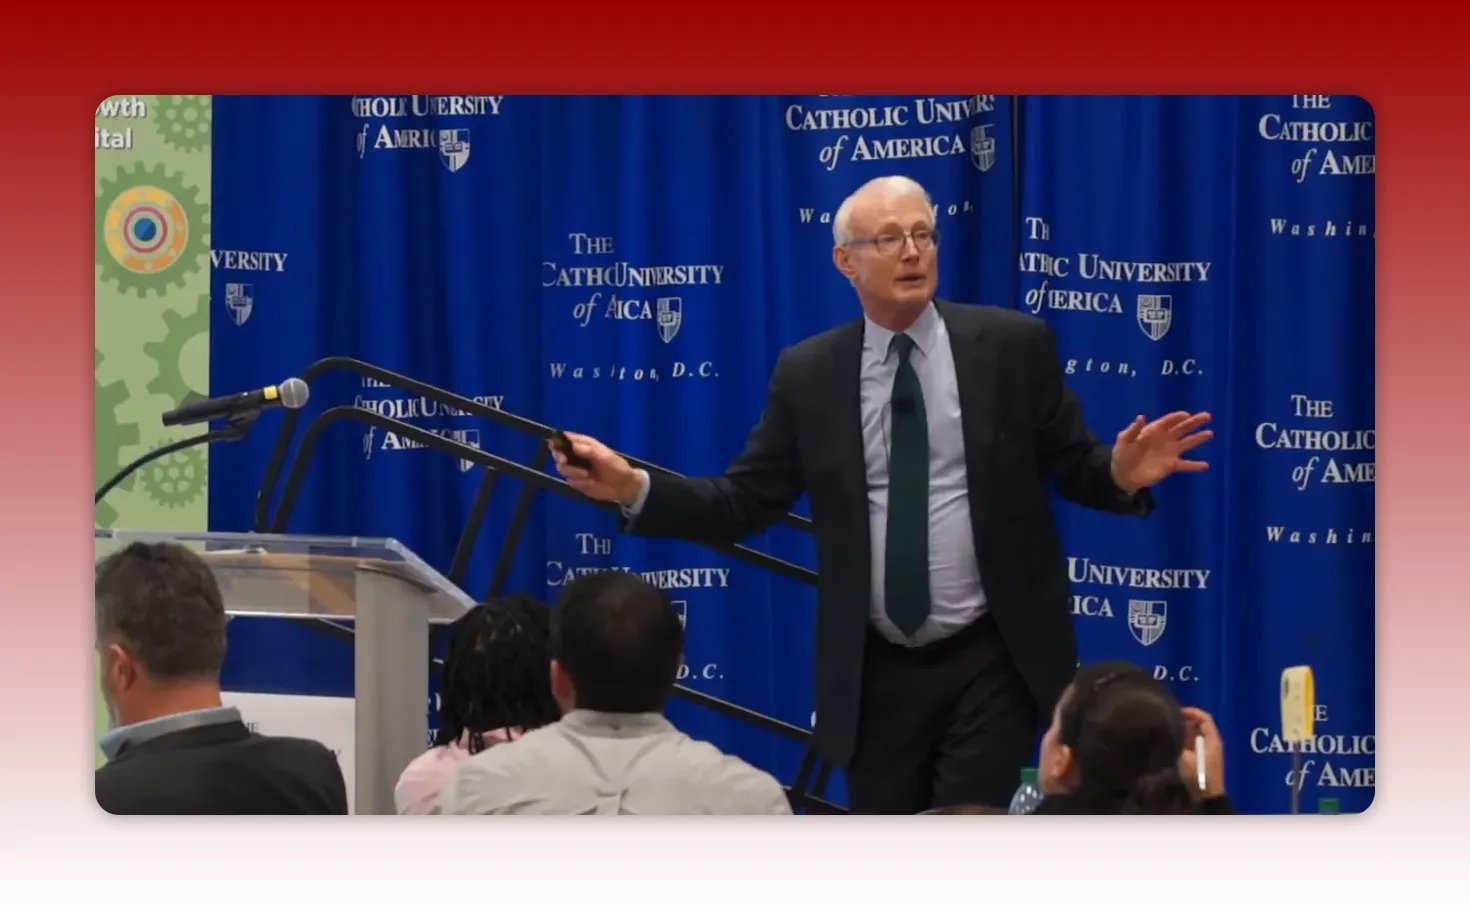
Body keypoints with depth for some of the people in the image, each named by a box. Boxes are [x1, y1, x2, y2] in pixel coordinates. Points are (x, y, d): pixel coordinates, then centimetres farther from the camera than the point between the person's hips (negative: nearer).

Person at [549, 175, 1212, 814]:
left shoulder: (1012, 346, -2)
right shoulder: (807, 373, 2)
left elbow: (1075, 469, 1)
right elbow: (743, 504, 2)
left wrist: (1122, 473, -22)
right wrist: (634, 488, -12)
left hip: (992, 663, -2)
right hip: (876, 674, 2)